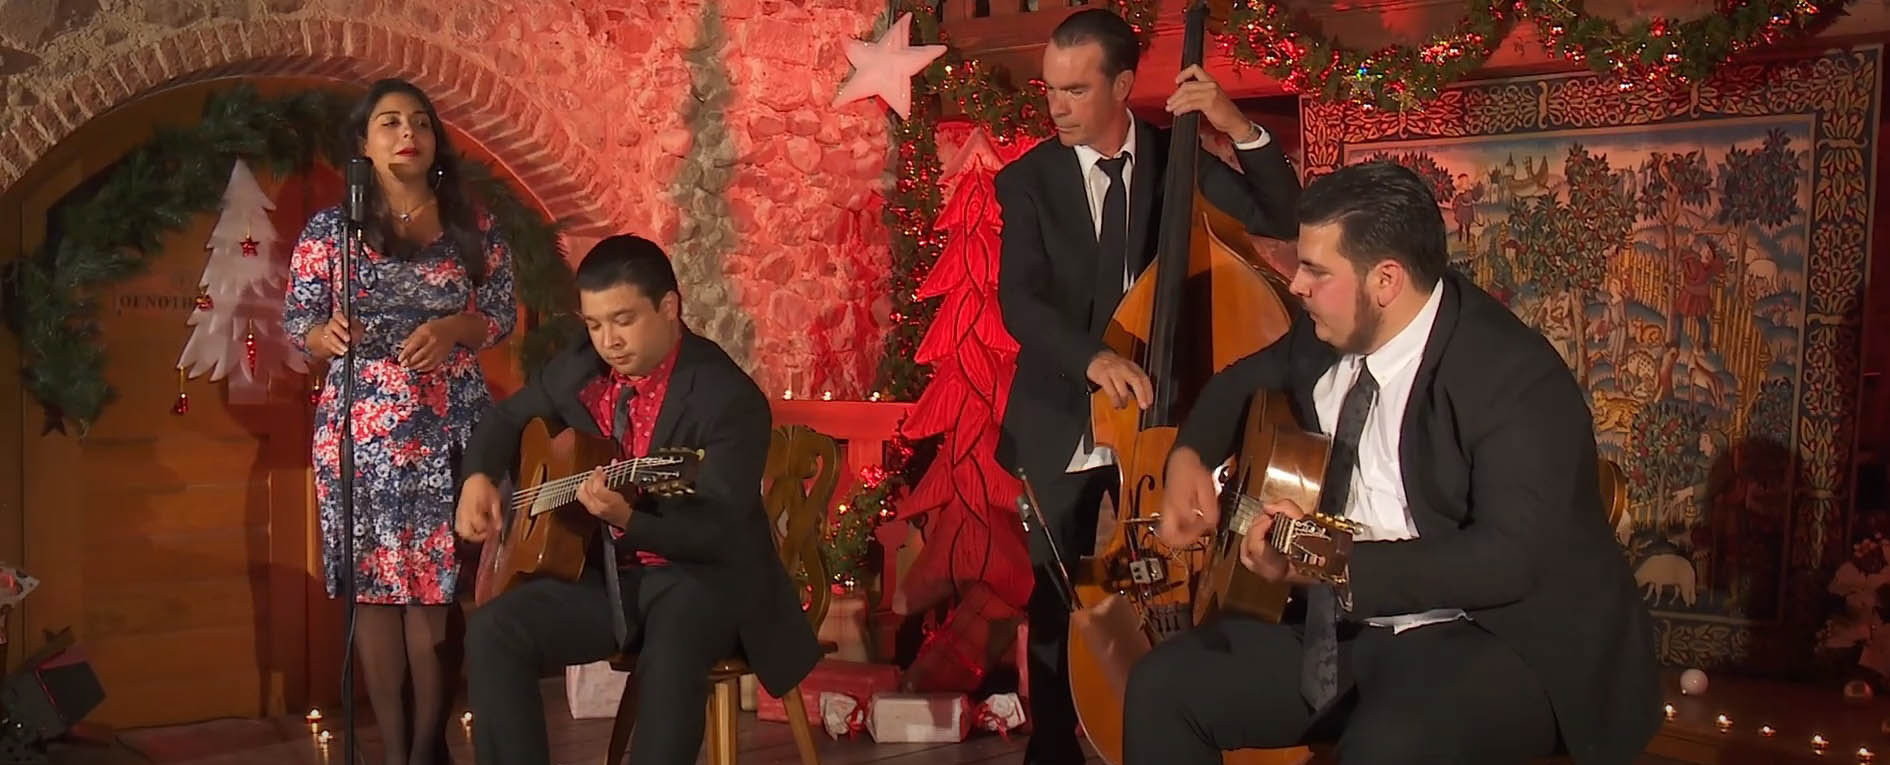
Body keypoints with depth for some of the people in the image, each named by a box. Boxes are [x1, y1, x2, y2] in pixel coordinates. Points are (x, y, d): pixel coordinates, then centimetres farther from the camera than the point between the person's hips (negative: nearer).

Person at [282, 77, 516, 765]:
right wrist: (327, 335, -20)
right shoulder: (330, 228, 3)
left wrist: (452, 329, -11)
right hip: (362, 430, 0)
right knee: (375, 583, 0)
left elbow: (504, 315, 8)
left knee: (439, 582, -3)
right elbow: (296, 321, 3)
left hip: (450, 428, 1)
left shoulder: (474, 230, 7)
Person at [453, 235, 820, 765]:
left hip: (703, 576, -6)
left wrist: (628, 520, -40)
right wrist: (479, 477, -2)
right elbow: (510, 417, 19)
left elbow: (718, 534, -23)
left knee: (671, 649, -37)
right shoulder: (579, 369, 2)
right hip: (605, 570, 6)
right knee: (493, 631, -17)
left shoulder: (729, 399, -18)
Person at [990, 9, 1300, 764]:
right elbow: (1018, 301, -17)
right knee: (1056, 612, 7)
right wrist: (1091, 356, -36)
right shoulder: (1028, 178, -5)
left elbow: (1284, 221, -9)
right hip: (1063, 430, 0)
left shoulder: (1175, 158, -2)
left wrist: (1239, 127, -22)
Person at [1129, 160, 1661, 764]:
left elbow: (1512, 559, -28)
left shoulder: (1516, 378, -19)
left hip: (1501, 638, -7)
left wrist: (1337, 566, -34)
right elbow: (1246, 383, 25)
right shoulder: (1329, 335, 4)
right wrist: (1189, 457, 4)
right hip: (1348, 627, 8)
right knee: (1162, 686, -7)